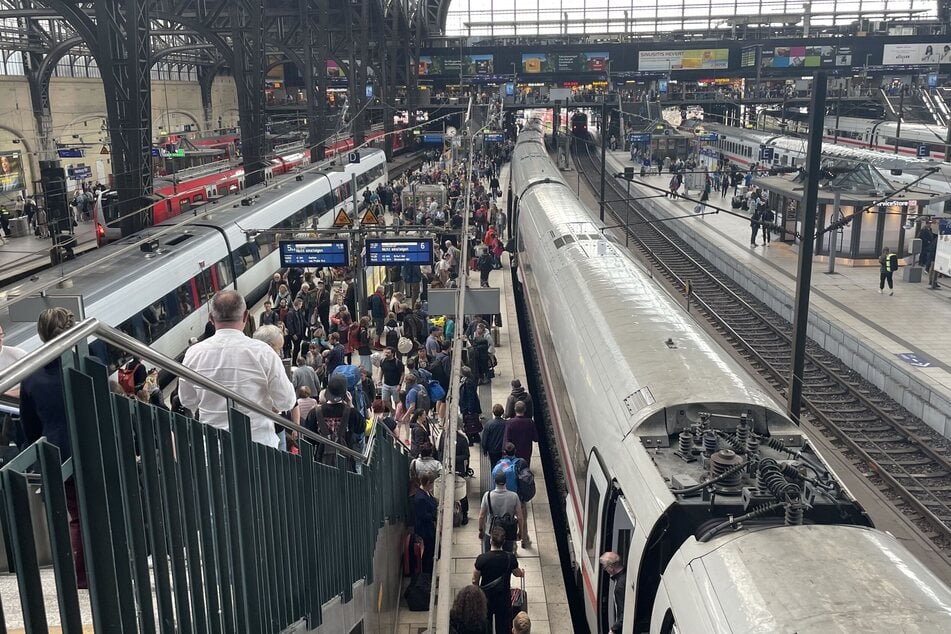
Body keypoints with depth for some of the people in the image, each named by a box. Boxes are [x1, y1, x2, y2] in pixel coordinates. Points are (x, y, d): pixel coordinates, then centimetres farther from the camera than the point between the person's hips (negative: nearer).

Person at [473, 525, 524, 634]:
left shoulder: (482, 558, -21)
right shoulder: (510, 558, -17)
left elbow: (475, 581, -10)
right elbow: (517, 573, 4)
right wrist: (522, 572, 29)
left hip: (485, 598, -1)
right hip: (504, 599, 1)